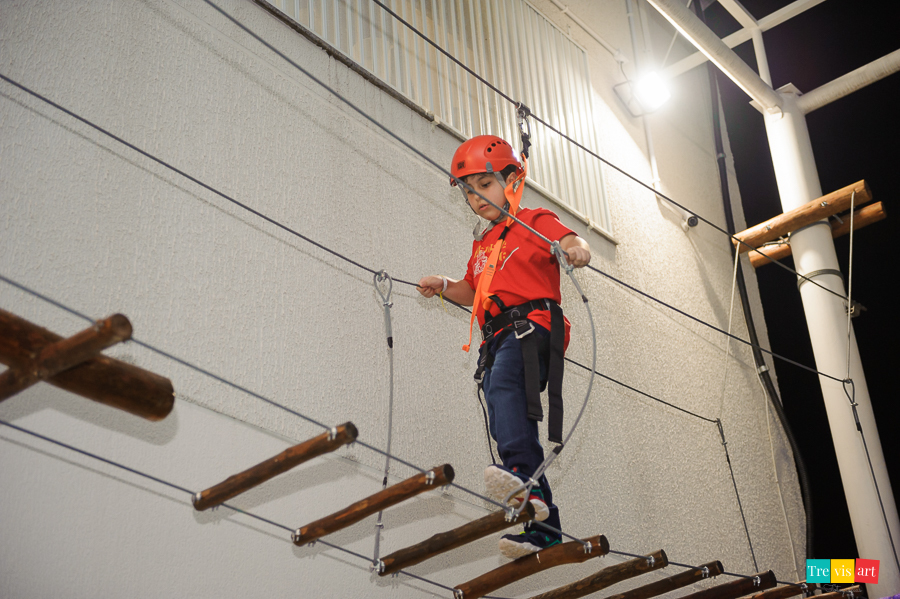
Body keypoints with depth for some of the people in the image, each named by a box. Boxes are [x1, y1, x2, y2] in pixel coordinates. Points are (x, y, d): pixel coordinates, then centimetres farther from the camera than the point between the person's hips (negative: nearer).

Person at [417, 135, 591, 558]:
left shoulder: (536, 221, 9)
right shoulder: (483, 245, 31)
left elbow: (573, 242, -9)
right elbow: (473, 293, 38)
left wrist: (576, 250, -33)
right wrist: (443, 286, 19)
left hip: (532, 324, -8)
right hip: (497, 339, 8)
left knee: (503, 388, -36)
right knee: (506, 425, 1)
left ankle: (524, 478, -55)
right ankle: (544, 529, 3)